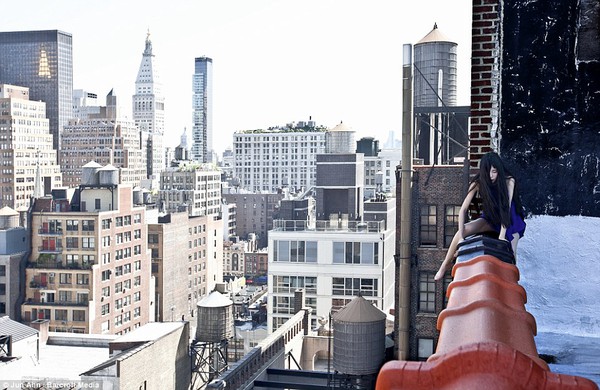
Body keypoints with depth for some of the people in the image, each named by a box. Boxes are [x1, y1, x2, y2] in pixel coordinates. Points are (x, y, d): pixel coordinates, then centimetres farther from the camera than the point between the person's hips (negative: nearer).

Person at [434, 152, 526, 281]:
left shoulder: (509, 181, -25)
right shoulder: (478, 183, -21)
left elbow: (506, 208, -29)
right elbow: (463, 210, -24)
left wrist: (502, 236, -35)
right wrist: (461, 237, -34)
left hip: (509, 221, -1)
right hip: (490, 219, 1)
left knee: (511, 253, -24)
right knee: (463, 230, -24)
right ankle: (444, 266, -11)